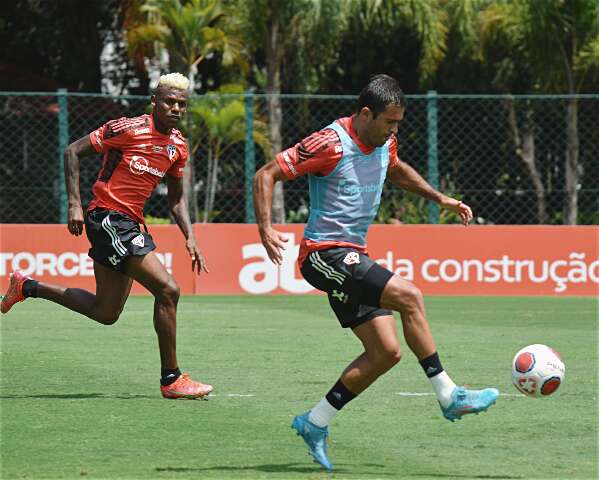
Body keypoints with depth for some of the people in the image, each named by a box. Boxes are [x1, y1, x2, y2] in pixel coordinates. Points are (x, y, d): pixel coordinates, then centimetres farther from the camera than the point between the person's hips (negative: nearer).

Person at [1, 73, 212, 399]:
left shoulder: (178, 146, 9)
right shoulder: (127, 129, -13)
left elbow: (176, 198, 20)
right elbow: (72, 152, -8)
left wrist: (189, 238, 6)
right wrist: (74, 204, -14)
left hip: (130, 224, 9)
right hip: (108, 216, -9)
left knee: (106, 312, 15)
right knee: (167, 289, -17)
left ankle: (26, 287, 31)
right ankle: (171, 379, -9)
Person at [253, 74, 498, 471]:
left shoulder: (385, 143, 8)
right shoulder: (330, 144, -17)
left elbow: (397, 171, 32)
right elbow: (266, 176, -15)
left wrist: (440, 198, 21)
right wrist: (266, 231, -26)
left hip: (353, 258, 9)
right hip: (325, 254, -9)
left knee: (386, 352, 1)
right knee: (409, 296, -22)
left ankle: (315, 423, 10)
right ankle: (449, 396, -14)